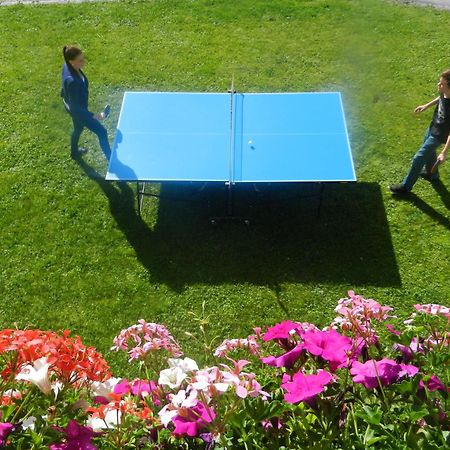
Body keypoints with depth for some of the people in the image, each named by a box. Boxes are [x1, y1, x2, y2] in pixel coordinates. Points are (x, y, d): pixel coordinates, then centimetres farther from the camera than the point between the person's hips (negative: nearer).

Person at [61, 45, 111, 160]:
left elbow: (64, 90, 5)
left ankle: (74, 151, 60)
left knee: (78, 128, 34)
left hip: (76, 106, 9)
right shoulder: (72, 81, -42)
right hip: (78, 110, -9)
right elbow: (75, 107, -32)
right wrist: (94, 116, -30)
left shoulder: (68, 66, -16)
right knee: (102, 132, 3)